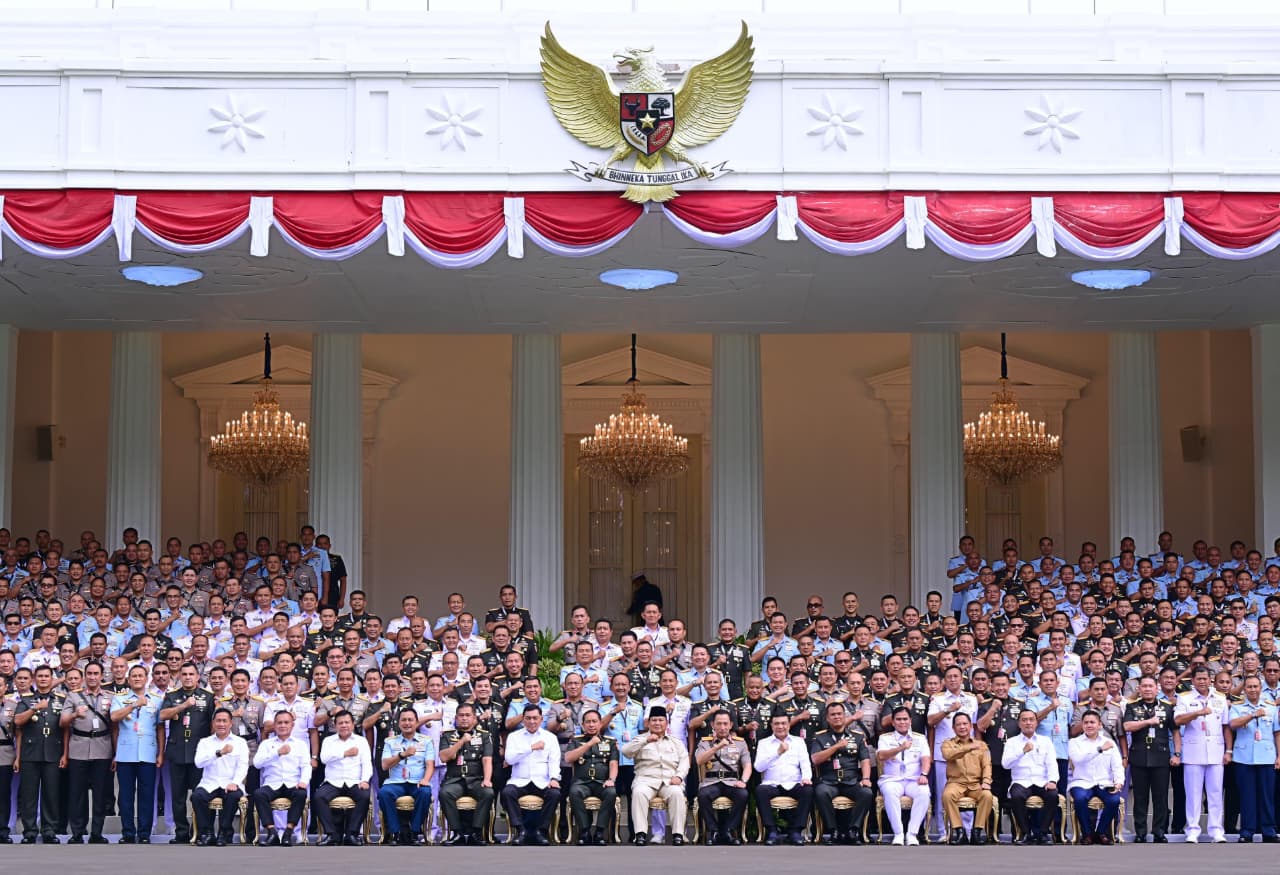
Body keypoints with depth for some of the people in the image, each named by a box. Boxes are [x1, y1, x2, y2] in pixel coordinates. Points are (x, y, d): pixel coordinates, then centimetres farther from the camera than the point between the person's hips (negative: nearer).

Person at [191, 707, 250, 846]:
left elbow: (243, 766, 0)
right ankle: (206, 833, -15)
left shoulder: (240, 742, 12)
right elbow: (198, 763, -5)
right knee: (197, 796, -30)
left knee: (235, 796, -34)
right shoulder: (205, 742, 12)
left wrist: (235, 783, -19)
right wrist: (219, 753, -20)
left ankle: (224, 833, -19)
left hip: (230, 784, -1)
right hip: (209, 784, 1)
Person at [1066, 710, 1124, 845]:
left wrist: (1119, 782, -13)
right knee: (1080, 798, -36)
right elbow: (1078, 758, -13)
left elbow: (1117, 766, 7)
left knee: (1115, 799, -30)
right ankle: (1087, 834, -15)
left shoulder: (1109, 743, 15)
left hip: (1104, 784, 2)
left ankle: (1101, 833, -7)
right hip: (1082, 783, -2)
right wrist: (1100, 749, -16)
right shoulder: (1075, 742, 8)